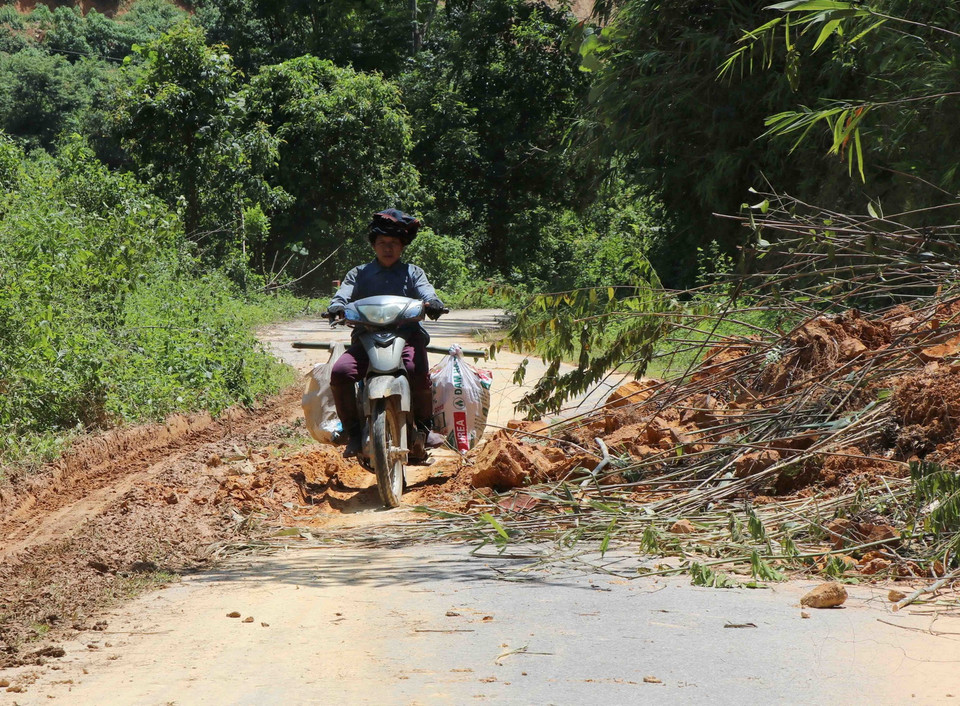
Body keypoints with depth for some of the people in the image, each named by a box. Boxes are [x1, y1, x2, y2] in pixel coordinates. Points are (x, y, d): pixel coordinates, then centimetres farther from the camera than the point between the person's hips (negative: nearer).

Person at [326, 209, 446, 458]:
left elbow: (426, 291, 1)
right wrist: (336, 307, -21)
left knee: (418, 371, -34)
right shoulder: (359, 274, 21)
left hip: (407, 336, -1)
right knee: (340, 372, -27)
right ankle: (353, 432, -11)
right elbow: (345, 293, 4)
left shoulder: (412, 273, 20)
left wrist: (433, 302, -24)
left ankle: (425, 425, -10)